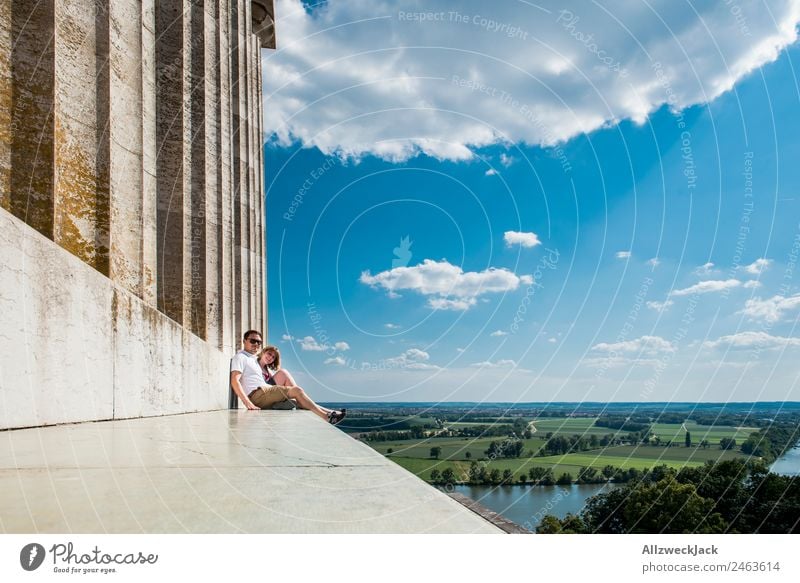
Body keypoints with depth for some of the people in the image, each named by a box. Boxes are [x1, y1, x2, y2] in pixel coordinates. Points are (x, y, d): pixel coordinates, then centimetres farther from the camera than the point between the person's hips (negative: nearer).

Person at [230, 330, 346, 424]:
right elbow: (235, 381, -16)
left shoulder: (254, 359, 29)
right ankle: (325, 416, -13)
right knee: (296, 391, -15)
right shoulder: (240, 357, 0)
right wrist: (248, 403, -27)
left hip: (264, 393, 9)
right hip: (256, 395, -9)